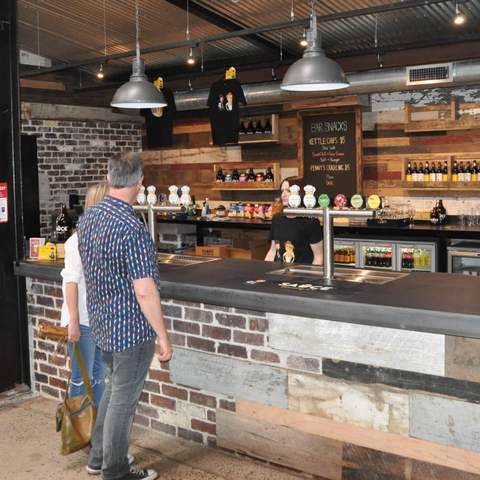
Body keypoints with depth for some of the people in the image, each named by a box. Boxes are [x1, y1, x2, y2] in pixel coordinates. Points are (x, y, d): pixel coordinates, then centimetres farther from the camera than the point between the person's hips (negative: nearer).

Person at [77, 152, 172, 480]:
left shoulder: (88, 218, 1)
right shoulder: (132, 230, -25)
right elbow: (144, 292, -25)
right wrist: (163, 337, -17)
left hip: (102, 323, 8)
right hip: (132, 329, -8)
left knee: (115, 388, 25)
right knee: (124, 400, 7)